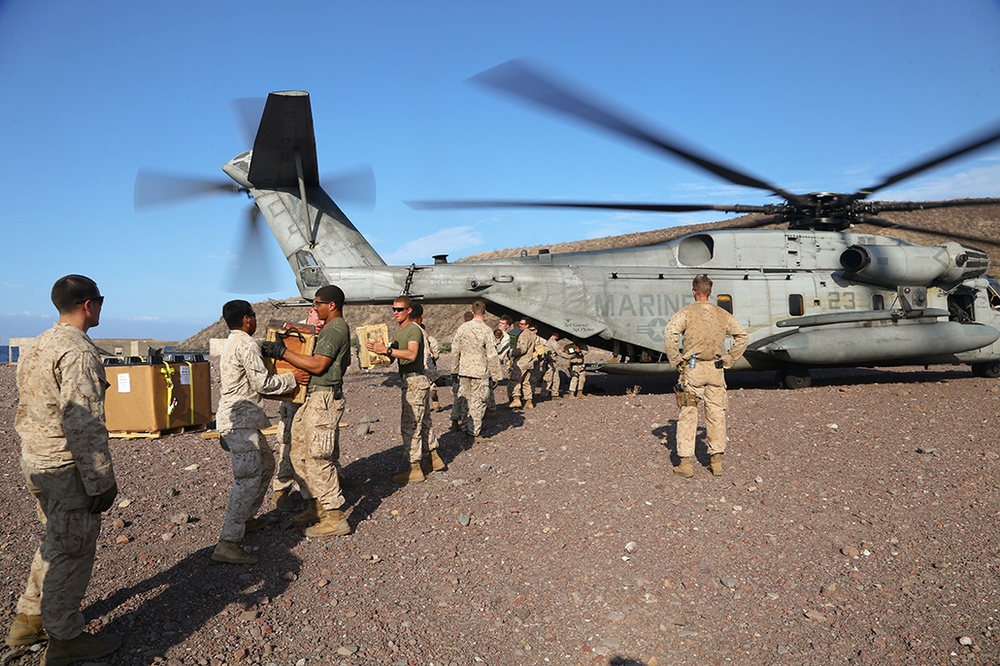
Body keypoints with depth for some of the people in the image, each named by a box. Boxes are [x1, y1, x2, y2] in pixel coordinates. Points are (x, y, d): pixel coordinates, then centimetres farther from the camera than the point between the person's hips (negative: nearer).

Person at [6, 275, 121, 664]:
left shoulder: (37, 347, 11)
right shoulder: (78, 352, -20)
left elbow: (28, 410, 17)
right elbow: (84, 425, -24)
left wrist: (35, 462, 23)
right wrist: (102, 481, -20)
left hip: (34, 463, 10)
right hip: (67, 469, -9)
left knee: (56, 542, 23)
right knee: (72, 550, 3)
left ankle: (29, 619, 34)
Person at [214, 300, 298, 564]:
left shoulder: (232, 343, 18)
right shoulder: (246, 345, -15)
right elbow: (263, 383, -17)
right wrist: (292, 378, -4)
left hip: (240, 419, 11)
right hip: (239, 421, -11)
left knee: (266, 463, 22)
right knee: (249, 479, -15)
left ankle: (246, 518, 32)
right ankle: (228, 544, -19)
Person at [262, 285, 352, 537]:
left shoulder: (334, 330, -16)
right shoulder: (337, 328, 17)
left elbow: (317, 365, -22)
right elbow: (345, 361, 27)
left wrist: (282, 352, -17)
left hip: (324, 399, -11)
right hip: (315, 398, 11)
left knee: (318, 458, -7)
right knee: (300, 452, 16)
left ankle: (335, 518, -1)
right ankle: (317, 507, 25)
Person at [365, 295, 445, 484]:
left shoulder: (414, 329, -13)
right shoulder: (398, 332, 18)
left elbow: (412, 354, -29)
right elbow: (392, 358, 16)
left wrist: (387, 350, -34)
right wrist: (379, 350, -3)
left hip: (415, 381, -10)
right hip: (408, 381, 10)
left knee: (410, 426, -6)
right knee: (419, 423, 16)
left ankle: (415, 469, 0)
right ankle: (434, 458, 26)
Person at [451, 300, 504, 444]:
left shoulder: (462, 328, 0)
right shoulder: (487, 331, -13)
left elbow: (455, 351, 6)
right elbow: (492, 355, -12)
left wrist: (454, 370, 16)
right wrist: (496, 375, -4)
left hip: (464, 371, 4)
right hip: (480, 372, -4)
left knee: (466, 401, 15)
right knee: (477, 403, 4)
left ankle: (467, 429, 23)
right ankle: (474, 434, 9)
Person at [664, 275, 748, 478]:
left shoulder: (687, 312, -7)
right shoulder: (723, 314, 7)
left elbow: (669, 333, -20)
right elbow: (741, 336, 11)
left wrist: (676, 360, -10)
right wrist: (728, 360, 12)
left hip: (692, 369, -3)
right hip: (716, 370, 4)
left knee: (688, 414, 2)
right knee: (716, 414, 10)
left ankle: (685, 463, 3)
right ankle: (717, 461, 15)